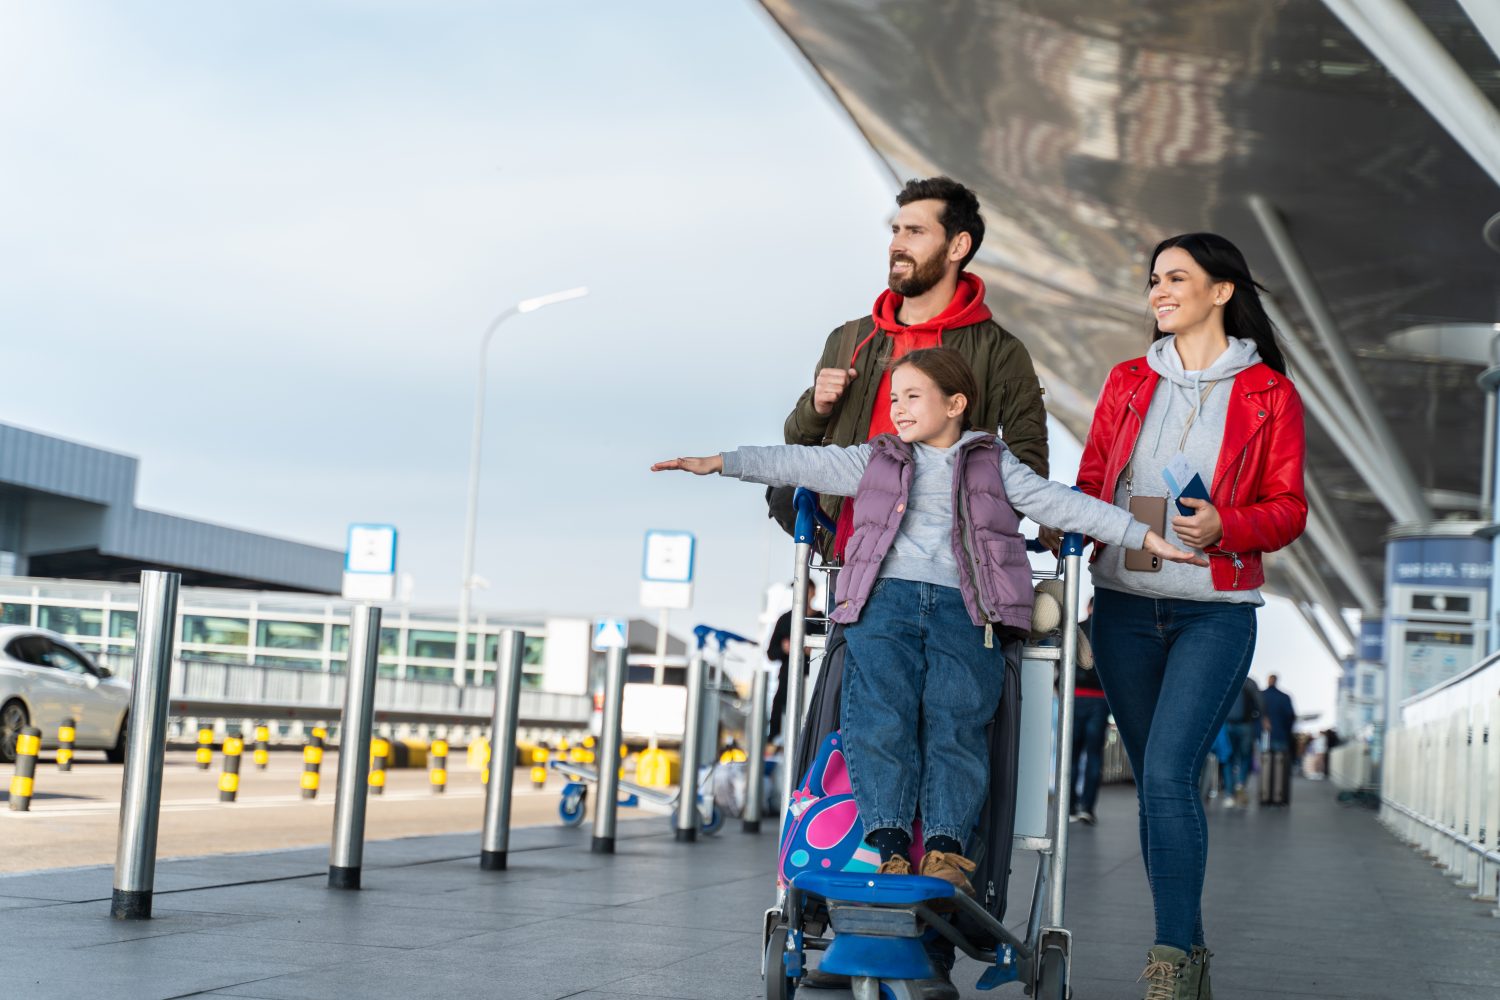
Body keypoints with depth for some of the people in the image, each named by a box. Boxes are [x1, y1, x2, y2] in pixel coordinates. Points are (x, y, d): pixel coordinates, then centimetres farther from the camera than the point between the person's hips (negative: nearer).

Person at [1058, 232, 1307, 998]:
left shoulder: (1270, 394, 2)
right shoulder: (1128, 383, 13)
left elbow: (1288, 509, 1)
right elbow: (1090, 482, 16)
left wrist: (1223, 525, -18)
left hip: (1215, 611, -4)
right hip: (1123, 605, 4)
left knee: (1168, 772, -18)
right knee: (1154, 779, 8)